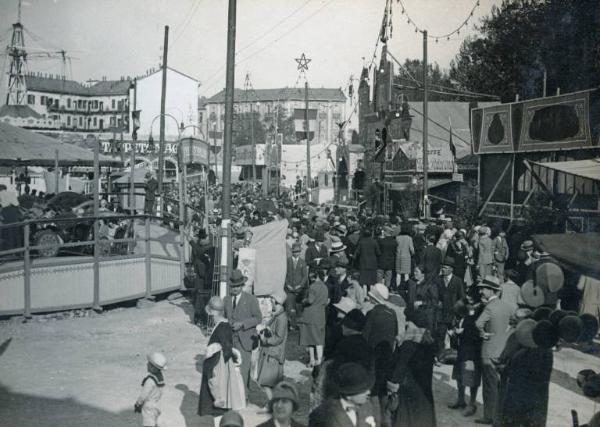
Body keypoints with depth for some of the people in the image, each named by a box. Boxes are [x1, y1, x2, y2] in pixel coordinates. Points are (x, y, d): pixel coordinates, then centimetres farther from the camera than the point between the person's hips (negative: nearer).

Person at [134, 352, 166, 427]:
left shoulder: (150, 380, -28)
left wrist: (137, 404, -3)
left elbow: (143, 395, -21)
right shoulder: (159, 376, -2)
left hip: (149, 409, -9)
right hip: (156, 406, 9)